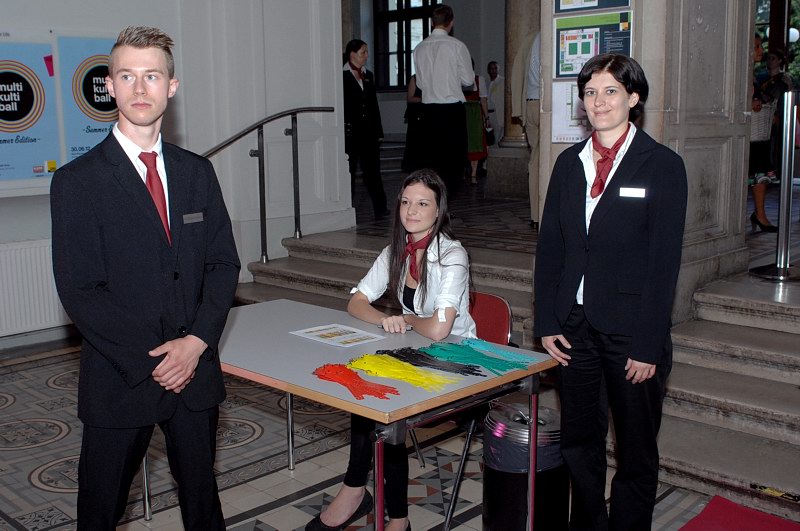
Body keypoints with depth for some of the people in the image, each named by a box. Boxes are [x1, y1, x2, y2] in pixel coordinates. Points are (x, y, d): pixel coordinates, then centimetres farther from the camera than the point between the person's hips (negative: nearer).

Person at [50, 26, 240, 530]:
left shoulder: (197, 172, 7)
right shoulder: (77, 181, -6)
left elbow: (224, 263, 4)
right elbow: (79, 290, -11)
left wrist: (196, 342, -9)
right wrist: (149, 358, -15)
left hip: (196, 369, 4)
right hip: (120, 379, -3)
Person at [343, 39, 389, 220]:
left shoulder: (368, 76, 15)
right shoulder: (343, 76, -4)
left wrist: (378, 131, 12)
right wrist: (343, 133, -12)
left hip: (368, 131, 5)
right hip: (350, 131, -5)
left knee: (372, 170, 2)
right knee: (349, 170, 3)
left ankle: (380, 208, 0)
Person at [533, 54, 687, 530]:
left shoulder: (663, 165, -7)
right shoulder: (570, 162, 7)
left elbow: (664, 260, -11)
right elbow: (550, 247, 8)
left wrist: (649, 345, -13)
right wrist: (547, 322, 2)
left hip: (630, 329, -4)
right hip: (576, 325, 5)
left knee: (636, 450, 10)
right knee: (579, 443, 15)